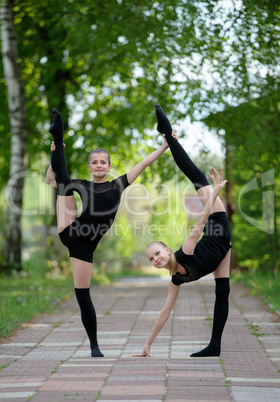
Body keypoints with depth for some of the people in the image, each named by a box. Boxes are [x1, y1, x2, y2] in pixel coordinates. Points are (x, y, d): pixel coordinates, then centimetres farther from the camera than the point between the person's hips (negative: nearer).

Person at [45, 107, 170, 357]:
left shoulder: (117, 185, 7)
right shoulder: (83, 185, 11)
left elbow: (143, 164, 2)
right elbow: (50, 179, 19)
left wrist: (165, 146, -2)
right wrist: (55, 153, 7)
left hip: (85, 246, -2)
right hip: (70, 233, 2)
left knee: (82, 295, 0)